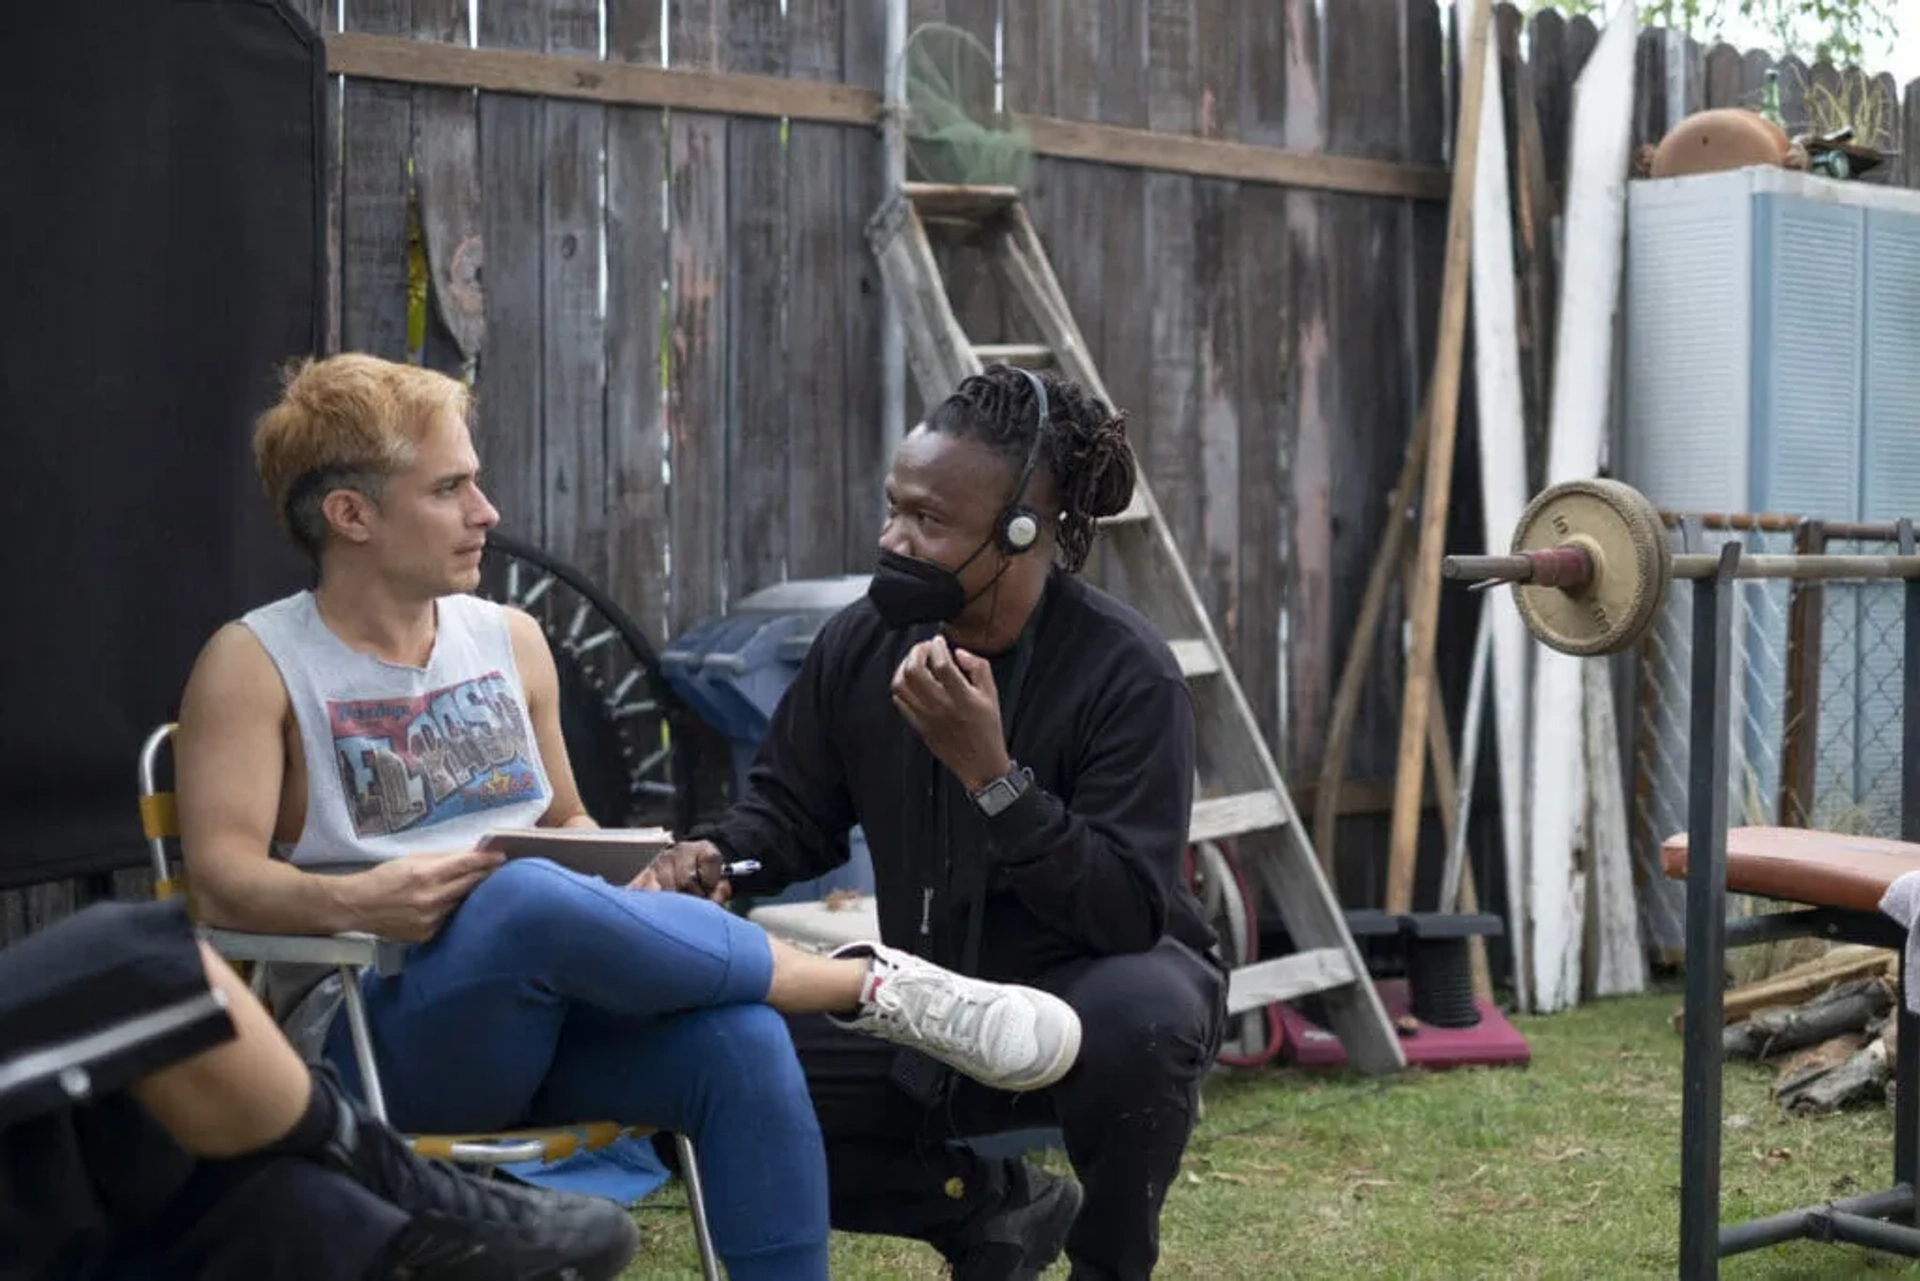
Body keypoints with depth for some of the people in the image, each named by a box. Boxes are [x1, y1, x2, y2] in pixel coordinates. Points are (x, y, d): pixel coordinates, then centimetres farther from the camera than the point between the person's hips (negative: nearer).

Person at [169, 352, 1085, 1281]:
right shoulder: (255, 665, -2)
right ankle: (872, 987, -20)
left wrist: (627, 884, -2)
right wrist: (357, 903, -31)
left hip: (553, 1011, 5)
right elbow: (223, 882, -11)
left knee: (740, 1040, -28)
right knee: (527, 898, -37)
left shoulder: (510, 640, 13)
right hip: (372, 1042, -5)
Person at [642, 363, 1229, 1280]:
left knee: (1140, 1014, -40)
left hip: (1096, 992, -5)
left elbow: (1128, 913, -29)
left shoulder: (1127, 673, -23)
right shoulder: (861, 642, -9)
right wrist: (715, 858, -16)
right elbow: (791, 810, 6)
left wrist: (990, 771, -39)